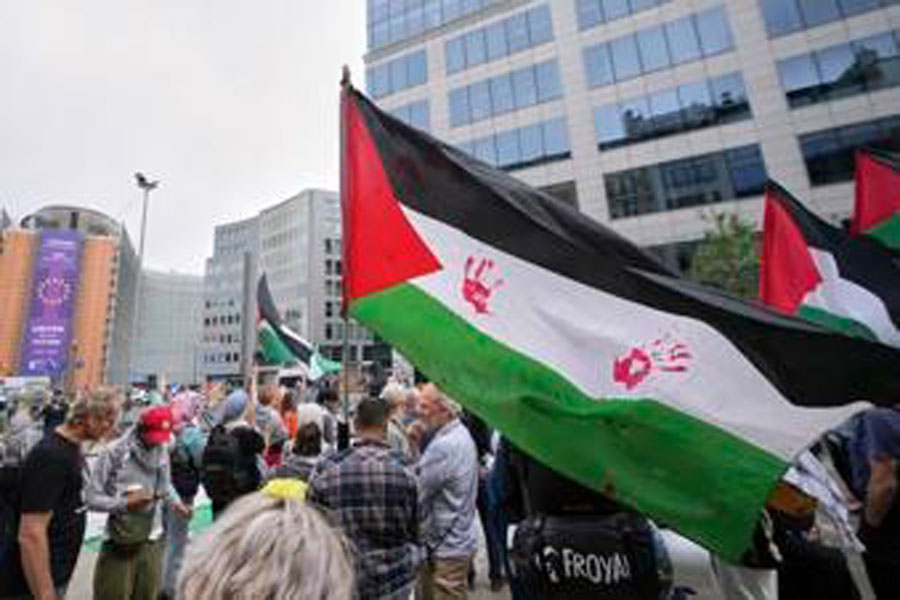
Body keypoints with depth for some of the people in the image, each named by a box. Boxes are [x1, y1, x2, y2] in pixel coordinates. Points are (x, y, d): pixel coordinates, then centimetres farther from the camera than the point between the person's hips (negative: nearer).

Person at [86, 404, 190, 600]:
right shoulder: (114, 452, -18)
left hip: (152, 540, 4)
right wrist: (126, 503, -27)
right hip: (119, 542, -4)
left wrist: (177, 504, -9)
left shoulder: (162, 451, -5)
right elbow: (92, 498, -14)